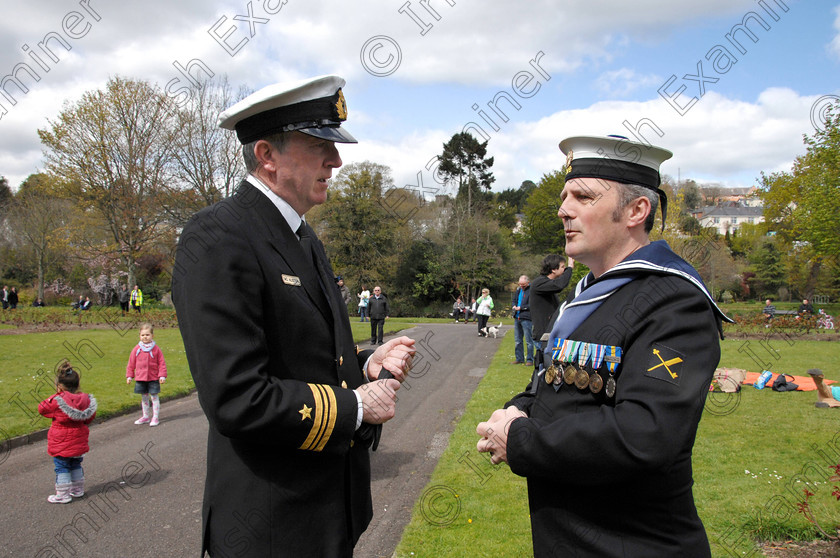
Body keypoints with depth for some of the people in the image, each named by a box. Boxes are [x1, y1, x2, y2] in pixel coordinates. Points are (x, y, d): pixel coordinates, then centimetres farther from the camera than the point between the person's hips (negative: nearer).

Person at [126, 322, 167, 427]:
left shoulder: (156, 349, -4)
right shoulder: (137, 349, 2)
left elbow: (162, 363, -1)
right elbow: (131, 364, 9)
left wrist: (162, 375, -7)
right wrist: (129, 376, 7)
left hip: (153, 378, -3)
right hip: (140, 378, 3)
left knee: (154, 397, 1)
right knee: (144, 397, 14)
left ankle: (156, 417, 10)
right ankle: (146, 416, 27)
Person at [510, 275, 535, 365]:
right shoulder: (518, 290, 15)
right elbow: (513, 300, 23)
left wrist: (520, 308, -14)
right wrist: (514, 306, 2)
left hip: (526, 318, -8)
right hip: (517, 318, 8)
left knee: (528, 341, -2)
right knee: (517, 340, 14)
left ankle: (530, 360, 6)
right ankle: (519, 359, 23)